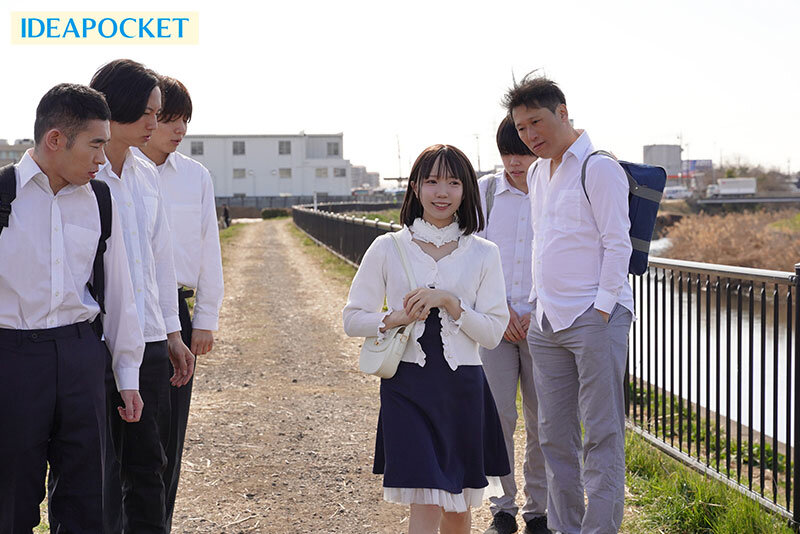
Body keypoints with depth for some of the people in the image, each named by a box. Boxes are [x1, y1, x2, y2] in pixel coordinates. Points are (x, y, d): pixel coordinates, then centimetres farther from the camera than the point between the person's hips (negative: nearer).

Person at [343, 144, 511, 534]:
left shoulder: (483, 254, 4)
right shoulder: (388, 249, 2)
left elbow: (493, 332, 0)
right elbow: (353, 318, 6)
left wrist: (449, 301, -14)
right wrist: (392, 320, -13)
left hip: (462, 388, 2)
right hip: (407, 386, -2)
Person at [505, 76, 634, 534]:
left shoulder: (600, 169, -9)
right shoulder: (537, 174, 16)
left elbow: (617, 245, -11)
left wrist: (602, 308, -14)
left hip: (596, 319, -8)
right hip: (547, 324, 8)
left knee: (602, 434, -4)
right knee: (555, 435, 11)